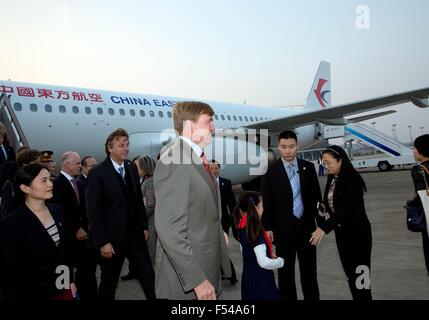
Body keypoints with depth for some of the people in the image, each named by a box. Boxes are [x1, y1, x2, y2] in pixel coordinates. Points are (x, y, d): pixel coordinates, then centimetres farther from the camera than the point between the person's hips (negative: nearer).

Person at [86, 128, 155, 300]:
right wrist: (102, 242, -16)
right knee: (109, 282, 13)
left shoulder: (131, 167, 5)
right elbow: (93, 211, -14)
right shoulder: (97, 173, -12)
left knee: (148, 276, 6)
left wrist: (144, 226, 10)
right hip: (112, 237, -4)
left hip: (135, 234, 5)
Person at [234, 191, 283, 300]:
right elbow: (264, 262, -28)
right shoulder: (256, 231, -25)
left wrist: (269, 254, 8)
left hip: (249, 276, 9)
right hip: (260, 279, -9)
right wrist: (281, 261, -10)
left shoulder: (243, 227, 0)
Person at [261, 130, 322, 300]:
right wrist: (267, 227, -8)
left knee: (309, 268, 13)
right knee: (285, 270, 11)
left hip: (306, 226, 2)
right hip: (283, 228, -2)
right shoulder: (270, 170, -7)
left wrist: (321, 221, 5)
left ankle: (312, 297, 29)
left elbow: (316, 196, 6)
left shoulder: (308, 167, 1)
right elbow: (266, 201, -6)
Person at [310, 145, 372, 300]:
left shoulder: (352, 179, -19)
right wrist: (324, 209, -8)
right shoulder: (332, 178, 5)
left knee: (359, 274, 0)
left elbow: (347, 209, -27)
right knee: (349, 272, 15)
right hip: (341, 232, 8)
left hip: (357, 232, -7)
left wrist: (324, 228, -32)